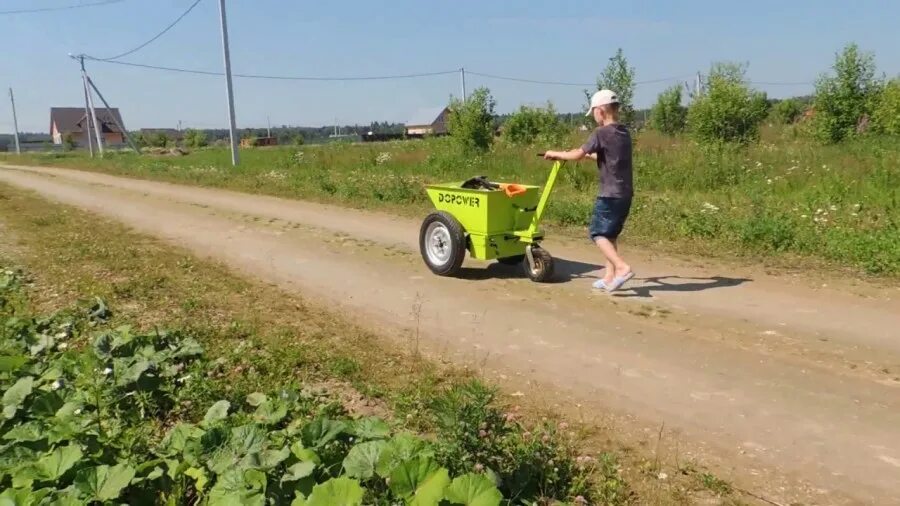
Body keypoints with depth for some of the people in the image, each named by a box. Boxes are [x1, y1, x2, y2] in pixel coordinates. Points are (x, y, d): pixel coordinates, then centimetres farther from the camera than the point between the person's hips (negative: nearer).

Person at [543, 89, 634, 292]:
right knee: (610, 234, 14)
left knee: (598, 233, -1)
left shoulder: (601, 133, -12)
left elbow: (577, 155, -10)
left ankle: (622, 267, -14)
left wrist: (556, 154, 5)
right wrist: (588, 154, 32)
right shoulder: (624, 133, 14)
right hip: (625, 194, 8)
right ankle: (609, 276, 14)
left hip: (610, 195, -8)